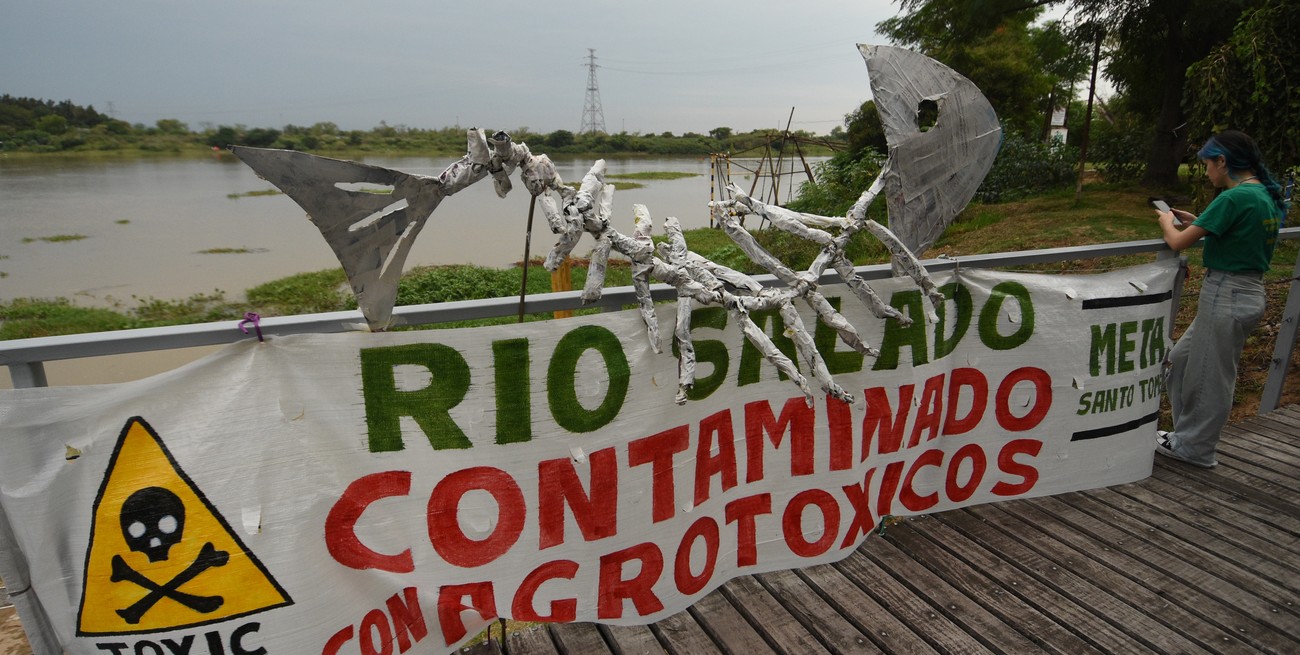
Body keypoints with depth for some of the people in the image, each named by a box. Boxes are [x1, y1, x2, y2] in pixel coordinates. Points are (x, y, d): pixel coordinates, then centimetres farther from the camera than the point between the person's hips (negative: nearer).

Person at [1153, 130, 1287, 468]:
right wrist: (1194, 221, 11)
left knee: (1209, 376, 5)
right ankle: (1190, 433, 29)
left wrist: (1168, 222, 3)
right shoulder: (1268, 196, 10)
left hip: (1226, 296, -9)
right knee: (1179, 360, 18)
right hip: (1249, 291, 9)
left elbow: (1179, 242, -18)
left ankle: (1195, 448, 20)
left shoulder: (1235, 197, -19)